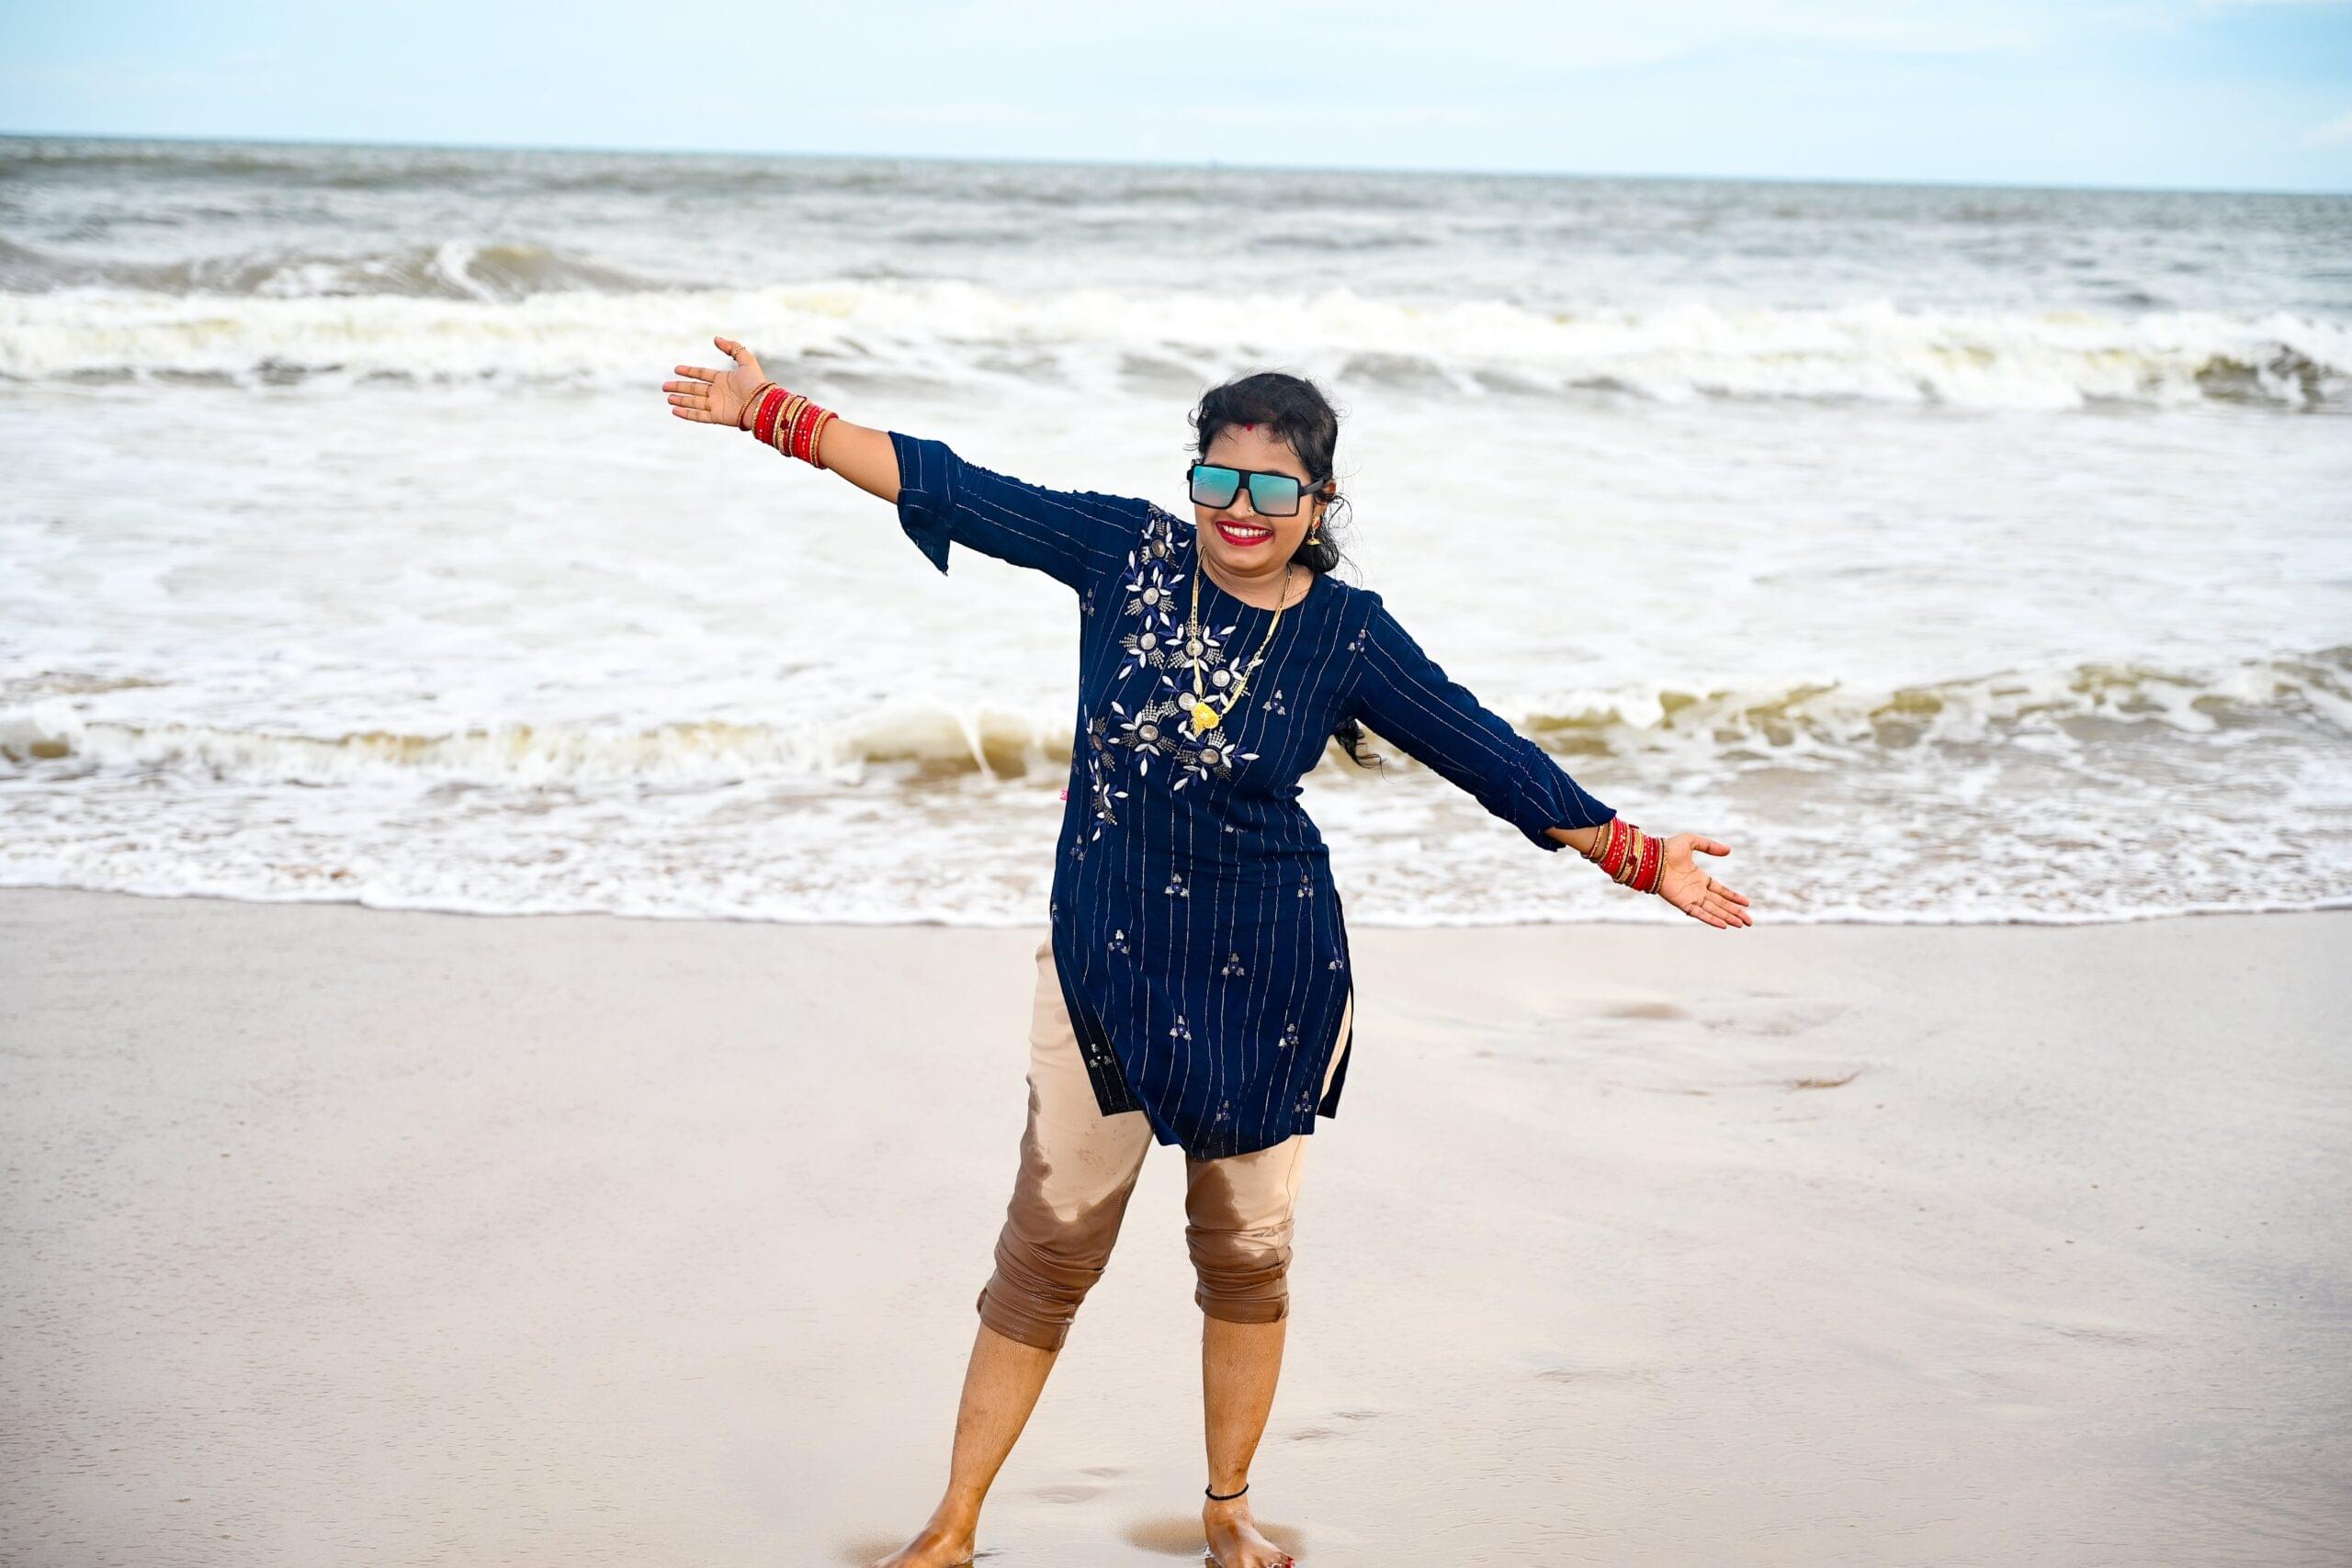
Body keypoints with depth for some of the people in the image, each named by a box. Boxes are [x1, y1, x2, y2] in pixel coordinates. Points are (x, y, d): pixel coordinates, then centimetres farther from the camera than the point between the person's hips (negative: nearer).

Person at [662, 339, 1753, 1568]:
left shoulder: (1347, 634, -6)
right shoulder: (1129, 550, -5)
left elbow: (1491, 756, -4)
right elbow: (951, 488, -3)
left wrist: (1641, 857, -7)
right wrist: (773, 410, -3)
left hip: (1268, 981, 0)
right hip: (1106, 959, 0)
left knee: (1246, 1251, 13)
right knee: (1047, 1247, 5)